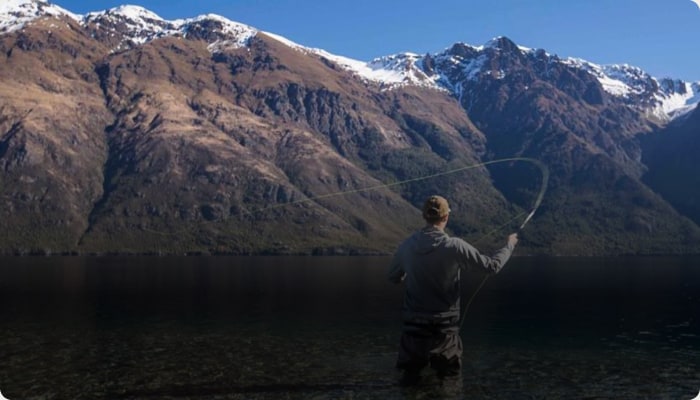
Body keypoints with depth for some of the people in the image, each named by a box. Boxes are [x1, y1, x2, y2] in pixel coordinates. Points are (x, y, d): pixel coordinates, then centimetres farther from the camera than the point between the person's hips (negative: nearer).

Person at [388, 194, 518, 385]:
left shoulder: (407, 246, -5)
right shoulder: (455, 246, -14)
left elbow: (393, 277, 10)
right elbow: (493, 265, -5)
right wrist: (510, 244, 11)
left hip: (414, 324, 2)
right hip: (444, 325, -2)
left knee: (410, 368, 19)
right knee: (450, 370, 20)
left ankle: (412, 366, -2)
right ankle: (442, 360, 0)